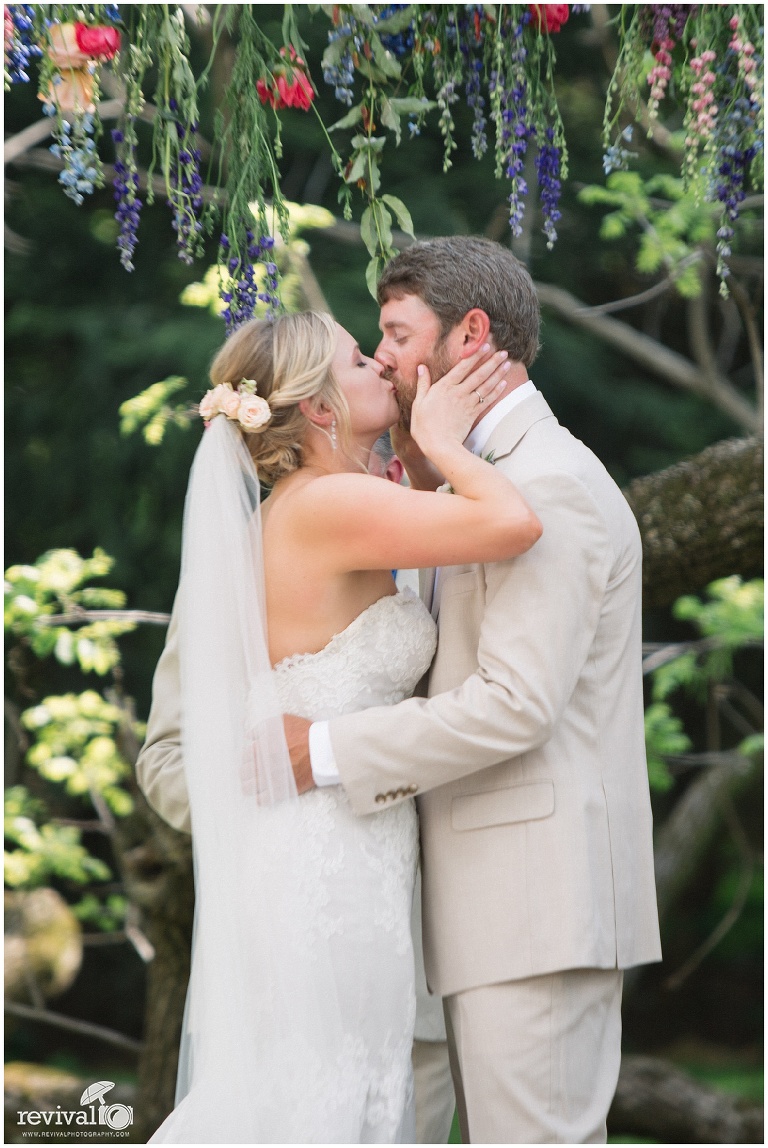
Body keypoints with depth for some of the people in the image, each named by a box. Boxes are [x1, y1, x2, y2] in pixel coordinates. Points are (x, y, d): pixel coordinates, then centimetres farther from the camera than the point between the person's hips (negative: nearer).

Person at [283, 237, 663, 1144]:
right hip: (503, 902, 10)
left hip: (538, 901, -10)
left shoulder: (553, 486, -13)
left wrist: (325, 752, -18)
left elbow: (516, 703, -22)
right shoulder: (485, 487, 21)